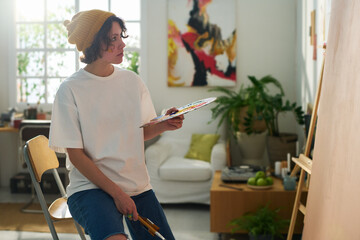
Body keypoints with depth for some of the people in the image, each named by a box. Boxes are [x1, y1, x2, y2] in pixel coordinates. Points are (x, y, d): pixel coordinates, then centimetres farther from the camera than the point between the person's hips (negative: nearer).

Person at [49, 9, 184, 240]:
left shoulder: (132, 81, 5)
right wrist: (116, 193, -14)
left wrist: (164, 125, -6)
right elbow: (76, 155, -10)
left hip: (138, 185, 5)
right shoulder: (70, 90, -9)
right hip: (91, 186, -5)